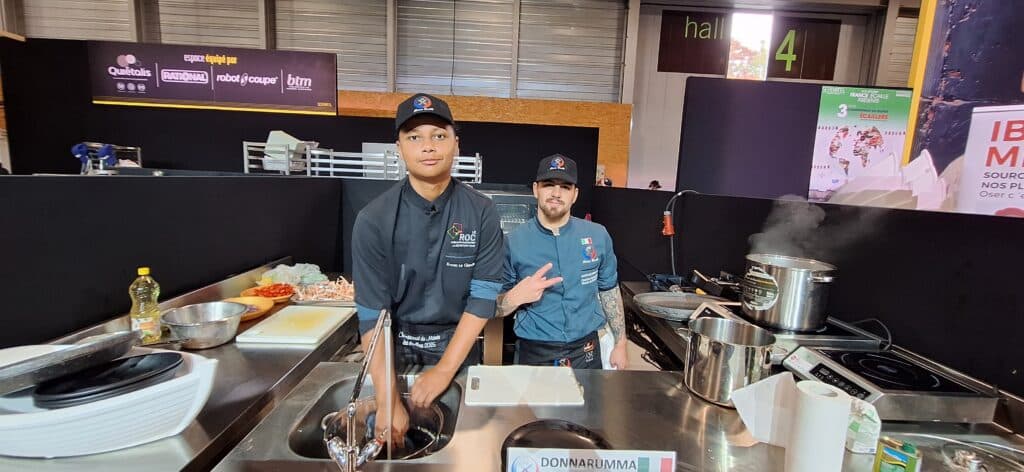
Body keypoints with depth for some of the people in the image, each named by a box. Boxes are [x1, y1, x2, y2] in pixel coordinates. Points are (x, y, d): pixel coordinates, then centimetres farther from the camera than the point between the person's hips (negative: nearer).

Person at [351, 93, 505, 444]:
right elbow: (372, 314, -16)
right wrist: (388, 400, -20)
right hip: (396, 347, 0)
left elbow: (483, 297, -15)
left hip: (459, 347, 1)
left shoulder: (481, 213, -13)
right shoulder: (374, 220, -15)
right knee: (398, 447, 20)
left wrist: (444, 369, -20)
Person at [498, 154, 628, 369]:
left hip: (586, 351, 2)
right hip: (534, 353, -2)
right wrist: (515, 297, -25)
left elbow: (609, 291, 8)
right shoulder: (513, 241, -11)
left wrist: (620, 344, 9)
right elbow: (495, 308, -5)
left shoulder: (598, 235, -4)